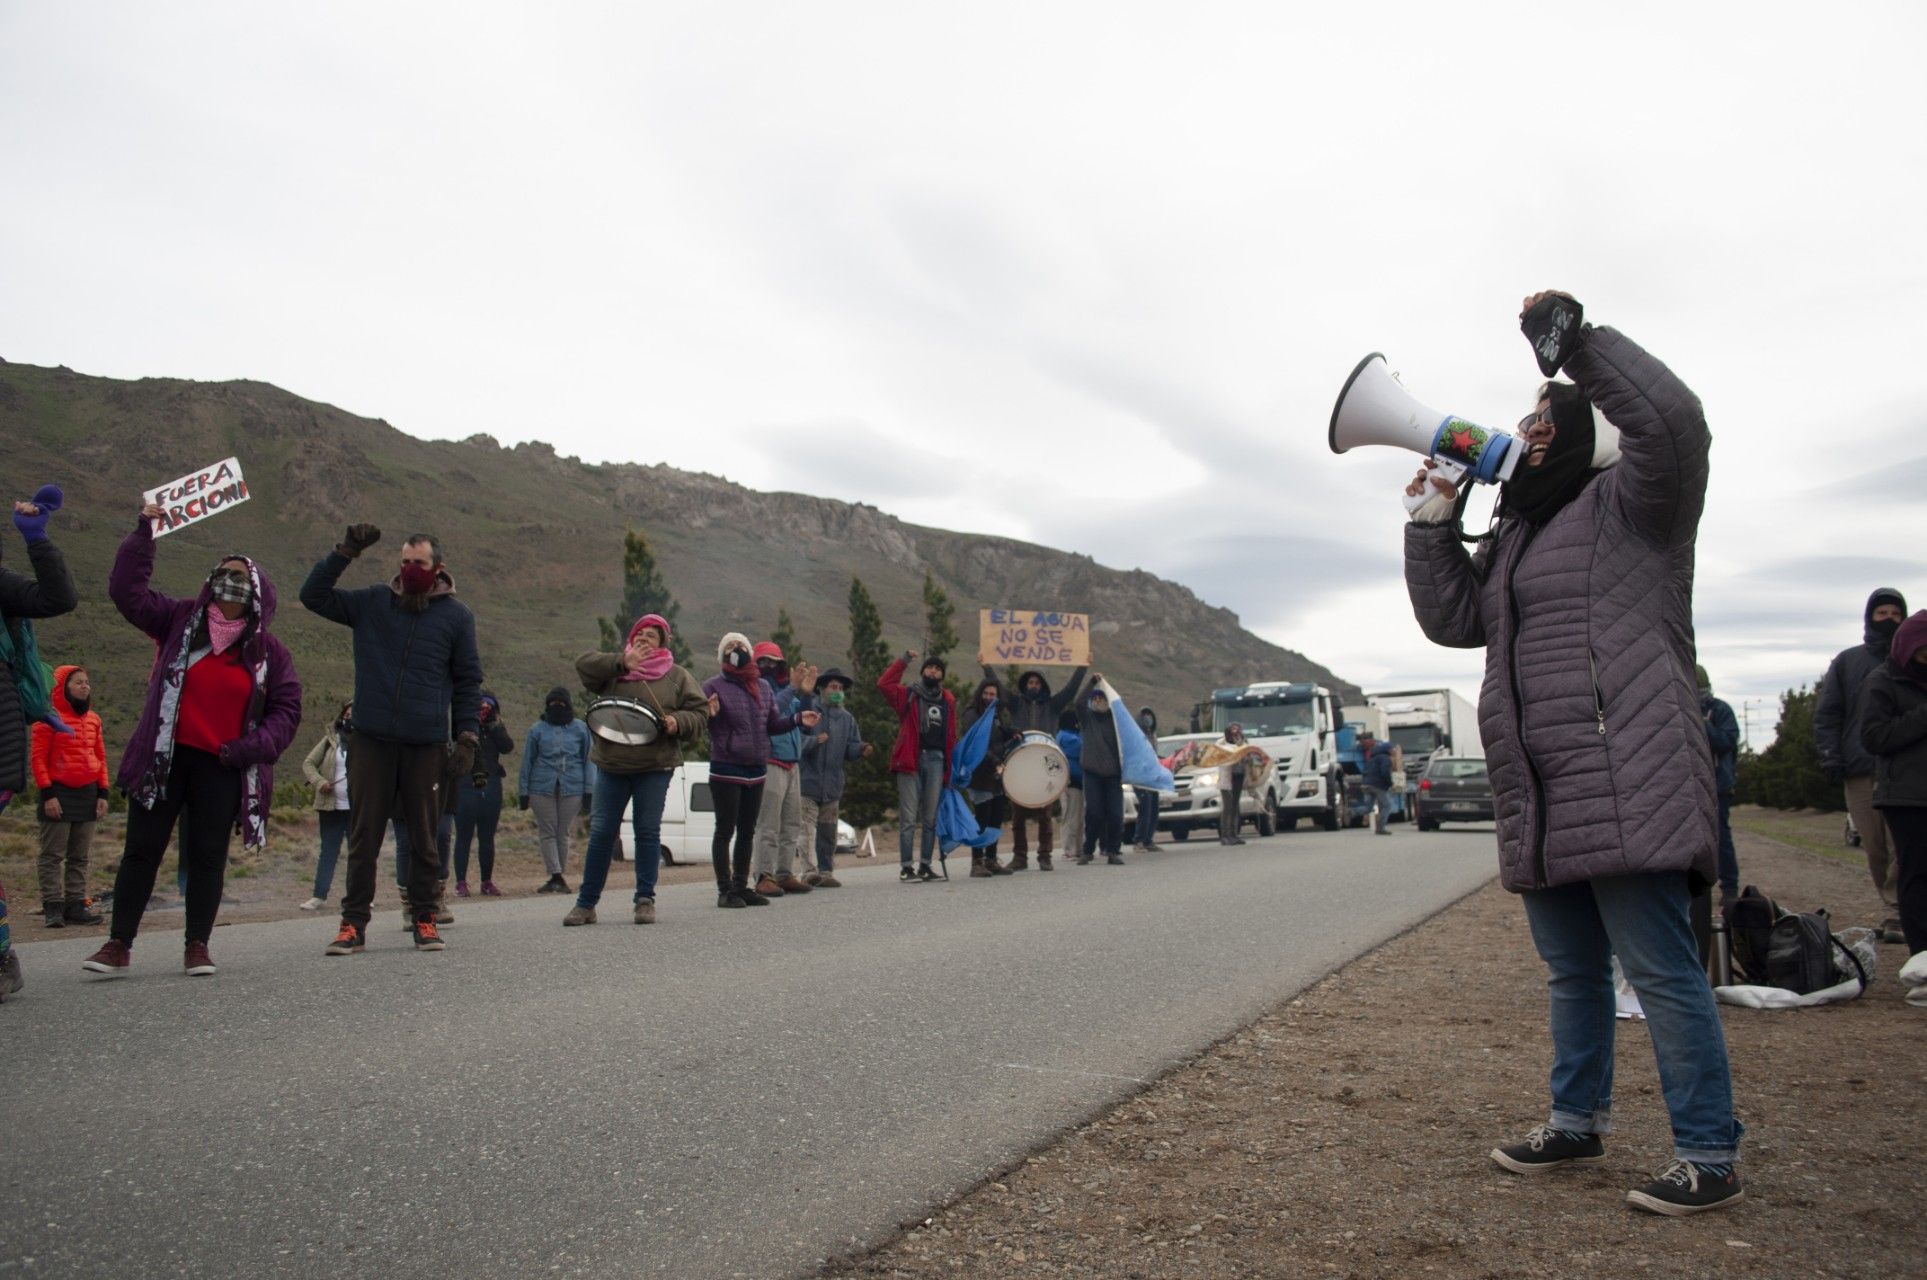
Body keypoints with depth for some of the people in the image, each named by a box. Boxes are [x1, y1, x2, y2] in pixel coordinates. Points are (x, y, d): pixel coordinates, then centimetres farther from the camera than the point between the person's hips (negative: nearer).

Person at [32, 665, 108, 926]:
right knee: (53, 854, -1)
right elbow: (38, 758, -7)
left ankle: (76, 905, 13)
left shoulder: (93, 718, 11)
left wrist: (102, 793, 9)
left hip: (87, 793, 6)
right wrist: (47, 794, -12)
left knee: (79, 856, 9)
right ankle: (53, 907, 2)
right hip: (59, 793, -6)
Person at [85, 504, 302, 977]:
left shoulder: (268, 650, 5)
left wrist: (251, 747, -9)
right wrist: (143, 533, -4)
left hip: (223, 767, 0)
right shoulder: (181, 621, 6)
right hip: (164, 758, 0)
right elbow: (127, 591, 1)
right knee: (141, 850, 2)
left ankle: (197, 946, 13)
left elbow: (287, 709, 5)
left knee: (208, 857, 4)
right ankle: (118, 944, 9)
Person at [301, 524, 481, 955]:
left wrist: (467, 737, -1)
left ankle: (425, 920, 14)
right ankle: (353, 923, 11)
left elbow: (468, 681, 7)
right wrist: (345, 552, -7)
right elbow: (314, 596, 3)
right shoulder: (372, 602, 7)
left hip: (427, 745, -1)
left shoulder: (455, 615, 4)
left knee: (425, 838, 5)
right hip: (372, 741, 1)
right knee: (363, 836, 4)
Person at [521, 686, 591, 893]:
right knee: (547, 832, -3)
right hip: (542, 788, 0)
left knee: (563, 832, 5)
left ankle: (560, 875, 12)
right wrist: (524, 791, 6)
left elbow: (587, 760, 9)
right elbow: (527, 761, 10)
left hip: (572, 789, 0)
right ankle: (555, 876, -5)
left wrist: (588, 790, 3)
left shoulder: (580, 728, 7)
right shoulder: (537, 729, 7)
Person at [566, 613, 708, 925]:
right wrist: (622, 662, -20)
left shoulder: (677, 677, 8)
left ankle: (645, 900, 12)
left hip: (655, 767, -1)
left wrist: (677, 722, -16)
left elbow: (700, 713, 4)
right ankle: (586, 903, 10)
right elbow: (584, 664, -8)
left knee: (648, 831, 3)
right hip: (611, 765, 1)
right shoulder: (614, 669, 10)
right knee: (601, 832, 3)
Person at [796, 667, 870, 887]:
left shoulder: (846, 718, 15)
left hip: (832, 785, 6)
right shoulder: (807, 708, -2)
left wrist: (861, 750, -9)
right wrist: (813, 741, -24)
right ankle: (809, 871, -15)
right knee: (805, 828, -12)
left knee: (828, 832, 11)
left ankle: (826, 871, 19)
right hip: (807, 780, -6)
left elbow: (850, 747, 12)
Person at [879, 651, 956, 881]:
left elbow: (952, 735, 14)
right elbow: (884, 683, -9)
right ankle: (906, 867, -1)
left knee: (931, 817, 7)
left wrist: (952, 766, 9)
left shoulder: (948, 700, 16)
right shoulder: (908, 695, 7)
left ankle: (925, 865, 14)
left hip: (936, 760, 4)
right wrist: (903, 661, -6)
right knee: (909, 817, -4)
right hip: (911, 759, -4)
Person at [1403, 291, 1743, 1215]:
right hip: (1541, 798, 9)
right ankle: (1577, 1124, 32)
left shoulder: (1629, 504, -1)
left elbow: (1671, 420, -20)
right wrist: (1433, 524, 12)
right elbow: (1452, 619, 18)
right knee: (1570, 971, 18)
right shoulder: (1513, 538, 23)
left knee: (1658, 969, -5)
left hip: (1623, 785, -9)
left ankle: (1709, 1158, 6)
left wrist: (1578, 339, -14)